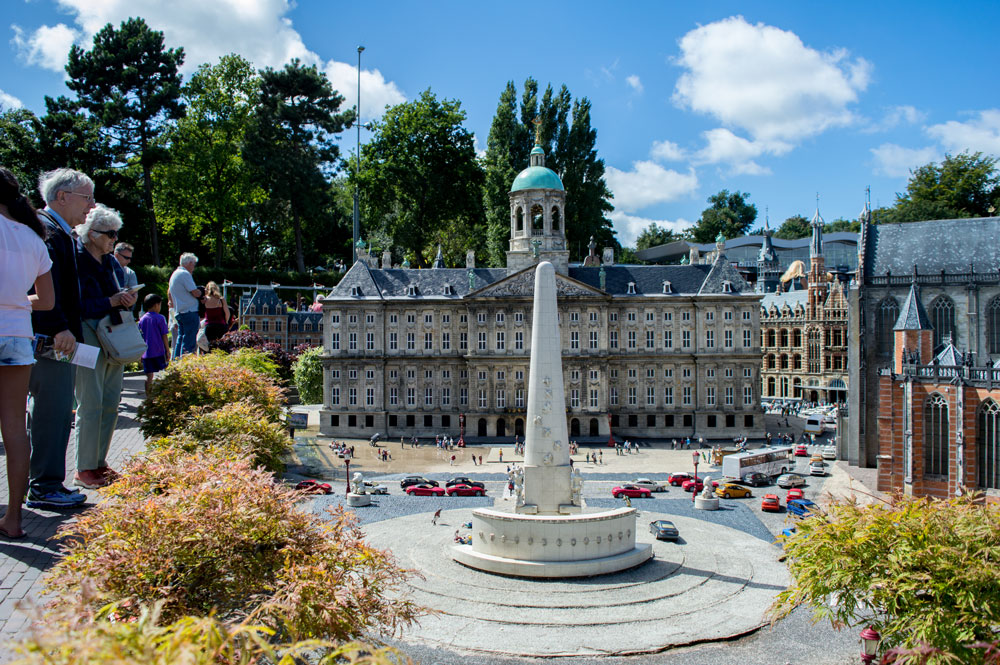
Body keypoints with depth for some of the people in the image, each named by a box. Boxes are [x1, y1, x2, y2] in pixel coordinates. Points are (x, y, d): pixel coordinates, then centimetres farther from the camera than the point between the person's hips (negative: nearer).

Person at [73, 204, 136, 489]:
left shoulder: (110, 262, 15)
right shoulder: (77, 261, -8)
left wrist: (128, 300, 2)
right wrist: (112, 301, -19)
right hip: (88, 338, -8)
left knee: (111, 402, 9)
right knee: (91, 403, -6)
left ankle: (99, 463, 19)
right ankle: (84, 470, 3)